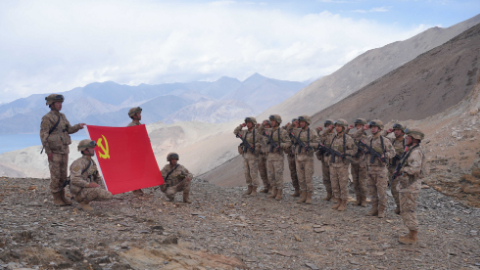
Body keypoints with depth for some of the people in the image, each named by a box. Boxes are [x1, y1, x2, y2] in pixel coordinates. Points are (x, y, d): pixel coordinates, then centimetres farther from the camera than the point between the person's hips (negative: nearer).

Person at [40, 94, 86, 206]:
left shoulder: (62, 116, 13)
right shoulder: (47, 118, -10)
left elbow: (69, 129, 16)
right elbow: (43, 135, -13)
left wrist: (78, 126, -3)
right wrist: (48, 151, -16)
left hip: (64, 150, 7)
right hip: (54, 152, -7)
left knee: (63, 175, 10)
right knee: (55, 175, -2)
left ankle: (62, 197, 18)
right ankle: (56, 198, 7)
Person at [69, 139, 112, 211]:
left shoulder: (92, 162, 11)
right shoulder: (78, 163, -16)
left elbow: (98, 178, 22)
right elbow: (74, 179, -28)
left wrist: (98, 185, 2)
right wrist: (88, 184, -34)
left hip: (89, 190, 8)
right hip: (80, 191, -8)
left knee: (108, 196, -9)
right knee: (97, 190, -35)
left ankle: (85, 199, 7)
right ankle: (83, 203, -9)